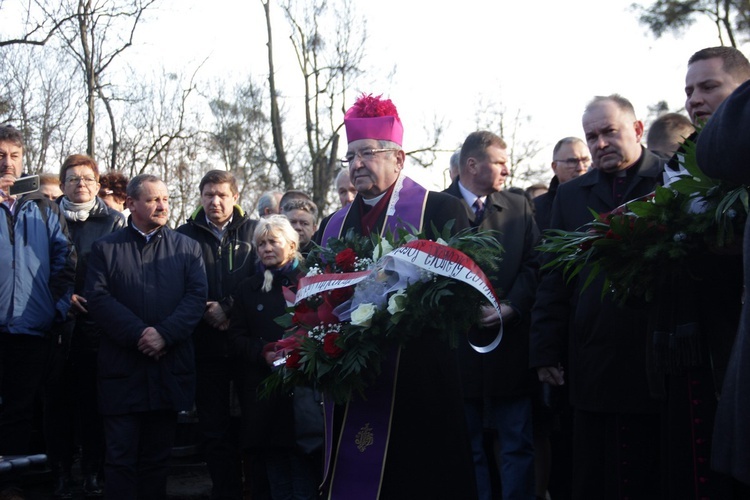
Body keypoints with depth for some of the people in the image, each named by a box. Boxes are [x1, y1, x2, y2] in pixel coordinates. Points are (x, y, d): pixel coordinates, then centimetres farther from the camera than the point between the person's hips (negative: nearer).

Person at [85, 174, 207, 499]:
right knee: (121, 458, 0)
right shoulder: (105, 248, 7)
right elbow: (98, 298, -4)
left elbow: (197, 296, -1)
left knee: (157, 457, 10)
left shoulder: (187, 248, 10)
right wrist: (138, 334, -15)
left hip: (169, 371, 1)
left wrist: (164, 334, -15)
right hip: (122, 370, -1)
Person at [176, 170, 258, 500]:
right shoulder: (185, 235, 8)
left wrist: (228, 308, -10)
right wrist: (205, 314, -7)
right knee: (213, 429, 5)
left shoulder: (253, 232, 6)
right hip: (207, 345, 1)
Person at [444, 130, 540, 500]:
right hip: (457, 343, -2)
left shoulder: (519, 207, 10)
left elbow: (532, 264, 3)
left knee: (518, 445, 5)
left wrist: (511, 306, -11)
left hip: (509, 342, 2)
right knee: (467, 448, 7)